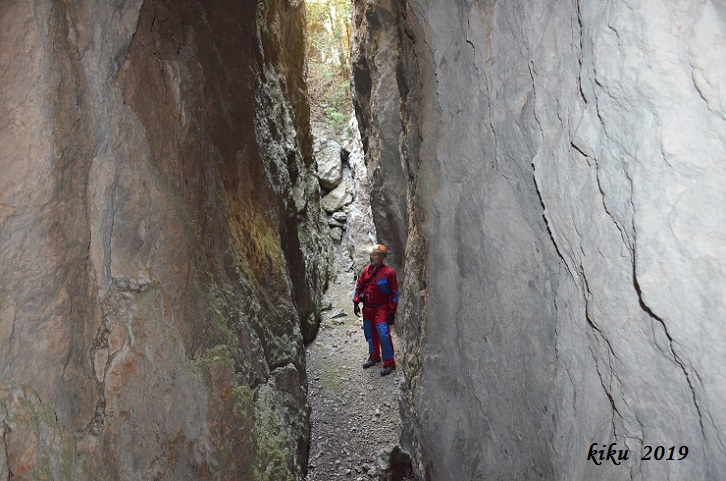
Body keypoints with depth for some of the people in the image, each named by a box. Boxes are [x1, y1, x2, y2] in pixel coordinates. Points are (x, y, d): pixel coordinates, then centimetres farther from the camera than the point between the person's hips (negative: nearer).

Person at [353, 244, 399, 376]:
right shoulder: (366, 271, 4)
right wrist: (356, 303, 4)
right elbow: (359, 287, 13)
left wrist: (391, 312, -11)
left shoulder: (388, 273, -12)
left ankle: (389, 362, 0)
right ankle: (374, 356, 36)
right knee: (370, 333, 16)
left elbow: (394, 293, -9)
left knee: (383, 334, -12)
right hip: (367, 308, 6)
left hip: (381, 309, -6)